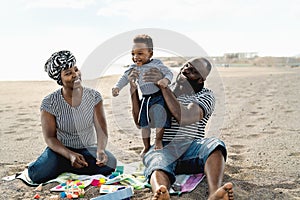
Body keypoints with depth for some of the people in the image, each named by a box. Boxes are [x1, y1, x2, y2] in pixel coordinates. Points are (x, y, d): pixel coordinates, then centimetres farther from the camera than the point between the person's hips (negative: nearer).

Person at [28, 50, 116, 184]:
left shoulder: (94, 96, -6)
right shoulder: (49, 103, -12)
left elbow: (101, 130, -10)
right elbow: (50, 138, -12)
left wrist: (100, 150, -31)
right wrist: (70, 155, -30)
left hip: (88, 148, 3)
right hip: (62, 149, -3)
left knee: (109, 164, -28)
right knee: (37, 174, -30)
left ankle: (65, 168, -5)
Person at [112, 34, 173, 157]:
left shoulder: (156, 64, -8)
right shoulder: (134, 68, 5)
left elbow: (168, 72, -10)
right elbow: (125, 78, 8)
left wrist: (165, 80, -31)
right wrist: (117, 87, -6)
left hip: (159, 97, -5)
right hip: (145, 99, 5)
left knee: (159, 119, -13)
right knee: (144, 123, 11)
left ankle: (158, 140, 12)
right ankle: (146, 146, 27)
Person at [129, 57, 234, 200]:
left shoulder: (206, 96, 8)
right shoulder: (162, 93, 18)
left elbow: (183, 117, -13)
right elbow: (139, 121, 13)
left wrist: (163, 85, -15)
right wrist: (134, 90, 1)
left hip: (192, 147, 0)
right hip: (163, 148, 1)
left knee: (215, 145, -33)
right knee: (157, 165, -35)